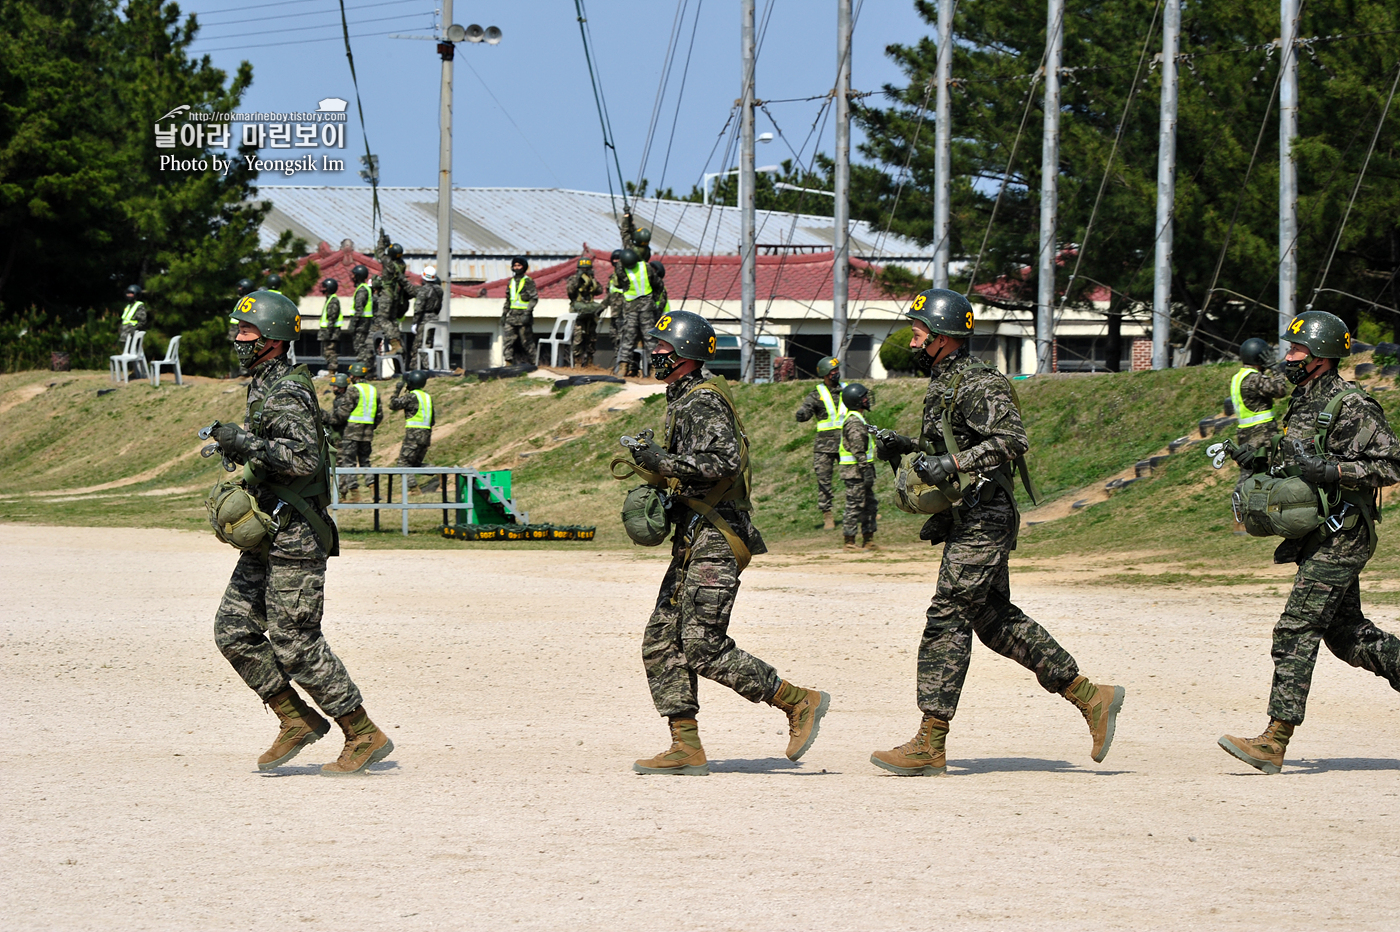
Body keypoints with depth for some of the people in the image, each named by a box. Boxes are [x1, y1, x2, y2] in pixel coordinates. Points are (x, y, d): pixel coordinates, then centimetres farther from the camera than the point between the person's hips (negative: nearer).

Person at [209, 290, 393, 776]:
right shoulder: (265, 386, 15)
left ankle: (365, 737, 1)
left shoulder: (286, 394, -16)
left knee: (295, 644, -7)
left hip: (294, 539, -10)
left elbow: (304, 457, -28)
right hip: (267, 539, 10)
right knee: (234, 630, 7)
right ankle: (297, 721, 14)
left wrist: (245, 443, -28)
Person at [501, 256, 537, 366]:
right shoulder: (511, 282, 17)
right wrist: (504, 314, 19)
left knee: (526, 340, -1)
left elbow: (534, 298, -9)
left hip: (523, 314, -6)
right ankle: (509, 362, -7)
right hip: (512, 315, 6)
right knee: (508, 339, -6)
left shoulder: (528, 281, -3)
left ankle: (528, 361, 7)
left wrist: (527, 313, -18)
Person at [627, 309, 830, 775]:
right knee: (661, 644, 6)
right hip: (694, 541, 11)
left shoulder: (701, 404, -14)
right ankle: (687, 749, 5)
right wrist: (657, 479, 14)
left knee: (704, 649, -13)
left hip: (714, 543, -11)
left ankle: (800, 702, -4)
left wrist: (662, 460, -22)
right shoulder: (687, 399, 19)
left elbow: (724, 460, -28)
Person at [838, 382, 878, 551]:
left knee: (870, 505, 14)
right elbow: (858, 450, -22)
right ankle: (849, 542, -2)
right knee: (855, 506, -6)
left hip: (860, 471, 11)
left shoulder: (857, 419, 17)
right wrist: (866, 470, -22)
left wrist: (869, 470, 23)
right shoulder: (854, 422, -17)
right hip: (855, 472, -11)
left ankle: (868, 540, 19)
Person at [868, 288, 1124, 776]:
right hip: (967, 520, 11)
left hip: (981, 520, -11)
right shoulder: (942, 383, 17)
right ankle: (1090, 697, 18)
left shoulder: (976, 385, -14)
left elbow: (1012, 439, -25)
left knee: (946, 620, -10)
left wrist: (951, 465, -31)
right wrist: (904, 445, 15)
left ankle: (930, 745, -9)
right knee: (995, 619, 13)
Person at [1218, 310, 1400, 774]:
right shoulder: (1303, 402, 14)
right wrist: (1261, 460, 8)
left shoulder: (1350, 406, -14)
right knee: (1346, 634, 14)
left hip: (1341, 539, -10)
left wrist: (1328, 470, -26)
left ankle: (1275, 742, -15)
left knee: (1295, 631, -13)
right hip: (1316, 539, 10)